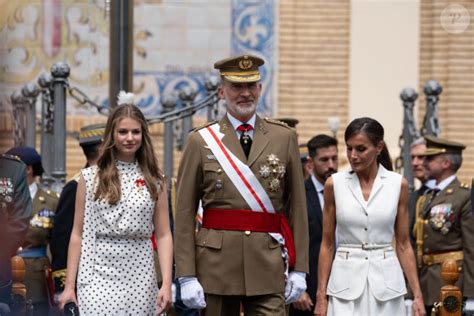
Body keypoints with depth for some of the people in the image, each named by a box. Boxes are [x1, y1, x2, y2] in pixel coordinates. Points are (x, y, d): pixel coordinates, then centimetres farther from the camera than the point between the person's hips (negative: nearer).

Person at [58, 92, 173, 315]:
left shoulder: (154, 181, 7)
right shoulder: (90, 178, 5)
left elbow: (163, 235, 5)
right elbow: (78, 234, 5)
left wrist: (166, 284, -5)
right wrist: (69, 285, 0)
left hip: (139, 278, 1)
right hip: (99, 277, -1)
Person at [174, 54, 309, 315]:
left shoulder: (284, 137, 7)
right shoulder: (201, 141, 3)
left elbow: (297, 207, 6)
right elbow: (184, 215, 0)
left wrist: (299, 269, 1)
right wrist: (186, 276, -7)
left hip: (268, 268, 0)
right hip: (216, 264, 0)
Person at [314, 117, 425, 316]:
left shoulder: (398, 185, 1)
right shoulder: (334, 184, 1)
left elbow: (403, 244, 6)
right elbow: (327, 245, 5)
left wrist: (417, 295, 1)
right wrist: (321, 296, 1)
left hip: (385, 283, 1)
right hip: (346, 282, -1)